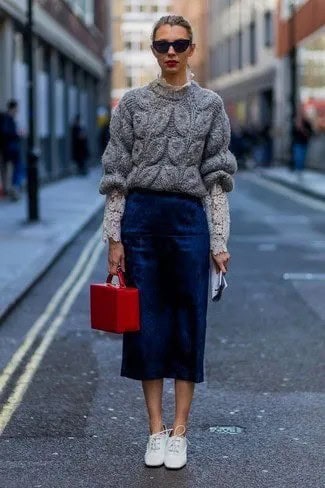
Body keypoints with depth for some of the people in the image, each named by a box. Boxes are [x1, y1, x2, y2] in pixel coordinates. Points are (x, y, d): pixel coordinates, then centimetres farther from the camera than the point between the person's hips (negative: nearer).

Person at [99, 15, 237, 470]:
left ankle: (179, 431, 14)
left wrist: (219, 241, -2)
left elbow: (218, 177, 3)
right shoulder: (132, 103, 3)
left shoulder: (210, 104, 4)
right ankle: (156, 429, 16)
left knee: (188, 321, 4)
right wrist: (114, 237, -2)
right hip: (140, 218, 0)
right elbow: (116, 174, 3)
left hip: (189, 219, 0)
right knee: (147, 321, 5)